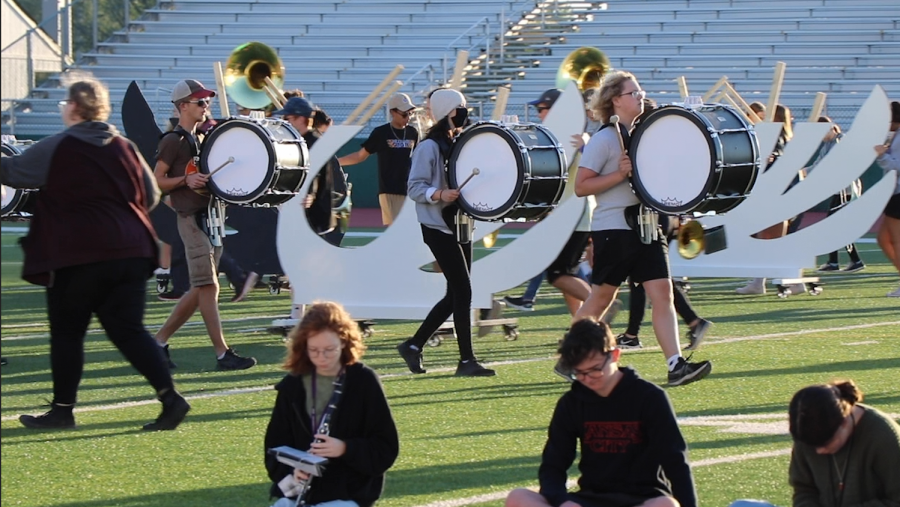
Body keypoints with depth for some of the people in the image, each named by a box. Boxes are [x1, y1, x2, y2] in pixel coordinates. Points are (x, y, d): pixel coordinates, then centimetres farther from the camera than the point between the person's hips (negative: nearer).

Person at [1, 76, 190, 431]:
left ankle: (62, 410, 13)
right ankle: (170, 398, -6)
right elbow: (151, 197, 13)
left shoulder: (55, 149, -7)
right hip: (130, 252, 5)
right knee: (128, 330, 6)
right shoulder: (125, 149, 8)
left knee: (67, 332, 8)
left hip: (77, 255, -5)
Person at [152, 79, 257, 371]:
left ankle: (159, 341, 17)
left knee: (200, 290, 10)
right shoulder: (173, 140, -7)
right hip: (192, 218, -9)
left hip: (211, 217, 9)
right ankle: (223, 354, -11)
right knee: (208, 287, -10)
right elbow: (157, 181, -10)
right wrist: (186, 180, -23)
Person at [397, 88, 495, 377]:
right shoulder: (429, 147, -11)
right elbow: (415, 187, -14)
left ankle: (413, 345, 19)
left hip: (460, 224, 9)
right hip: (437, 227, -9)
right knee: (463, 291, -11)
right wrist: (439, 194, -31)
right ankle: (466, 360, -6)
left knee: (455, 295, 8)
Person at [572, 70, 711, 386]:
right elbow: (580, 187, -13)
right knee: (601, 298, 3)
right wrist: (620, 174, -22)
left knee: (662, 292, -6)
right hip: (613, 229, -6)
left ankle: (676, 365, -12)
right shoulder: (604, 140, -9)